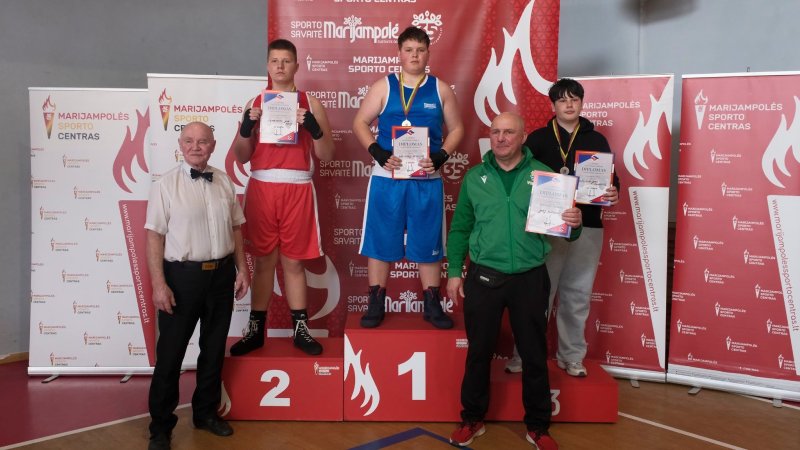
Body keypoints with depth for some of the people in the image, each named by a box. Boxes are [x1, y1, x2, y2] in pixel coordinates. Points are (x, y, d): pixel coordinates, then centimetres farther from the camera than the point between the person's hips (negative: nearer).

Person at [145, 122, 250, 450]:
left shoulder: (225, 183, 6)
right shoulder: (166, 185, -6)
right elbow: (155, 237, -8)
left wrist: (242, 269, 7)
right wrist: (159, 284, -14)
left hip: (222, 274, 4)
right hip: (183, 275, -4)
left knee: (214, 348, 15)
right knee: (170, 352, 5)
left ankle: (206, 412, 34)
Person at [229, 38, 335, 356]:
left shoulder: (310, 103, 5)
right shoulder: (255, 104, 9)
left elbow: (326, 155, 1)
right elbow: (241, 157, 7)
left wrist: (314, 128, -16)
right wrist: (247, 127, -10)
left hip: (297, 189, -1)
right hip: (261, 188, 1)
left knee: (294, 260, 6)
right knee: (264, 260, 7)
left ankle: (301, 329, 16)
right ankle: (256, 329, 16)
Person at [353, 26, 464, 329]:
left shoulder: (440, 89, 6)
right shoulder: (383, 86, 3)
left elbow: (456, 128, 9)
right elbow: (360, 123, 2)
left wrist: (441, 157, -9)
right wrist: (378, 153, -13)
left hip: (427, 179, 1)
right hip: (387, 177, 0)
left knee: (428, 242, 7)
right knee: (380, 239, 3)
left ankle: (432, 305, 19)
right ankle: (376, 304, 16)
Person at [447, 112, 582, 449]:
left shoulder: (544, 175, 0)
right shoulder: (475, 177, 4)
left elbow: (564, 228, 2)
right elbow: (460, 229, 6)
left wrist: (574, 224, -21)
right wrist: (454, 272, 1)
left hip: (530, 279, 0)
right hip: (483, 278, 1)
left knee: (534, 355, 10)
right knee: (478, 352, 11)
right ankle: (472, 420, 30)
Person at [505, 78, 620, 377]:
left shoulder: (597, 140, 10)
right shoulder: (537, 139, 5)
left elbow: (611, 179, 11)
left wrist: (613, 194, -11)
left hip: (586, 228, 2)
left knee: (577, 296, 9)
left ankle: (572, 356, 23)